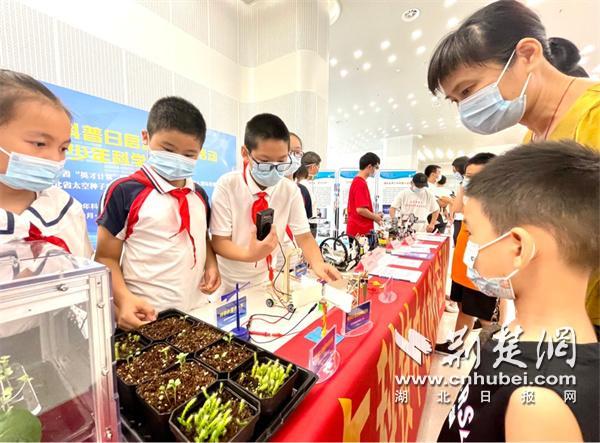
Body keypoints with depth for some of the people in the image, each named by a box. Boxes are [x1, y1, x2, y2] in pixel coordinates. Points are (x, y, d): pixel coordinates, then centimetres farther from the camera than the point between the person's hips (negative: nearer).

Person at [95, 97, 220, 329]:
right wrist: (124, 299, -20)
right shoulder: (123, 191, -10)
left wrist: (211, 264, -2)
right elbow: (106, 258, -6)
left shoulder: (199, 194, 5)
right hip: (147, 317, -4)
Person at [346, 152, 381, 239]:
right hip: (361, 231, -10)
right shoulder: (361, 183, -17)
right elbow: (360, 209, -24)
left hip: (356, 229, 10)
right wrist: (376, 217, -8)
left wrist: (374, 215, 14)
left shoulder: (356, 181, 14)